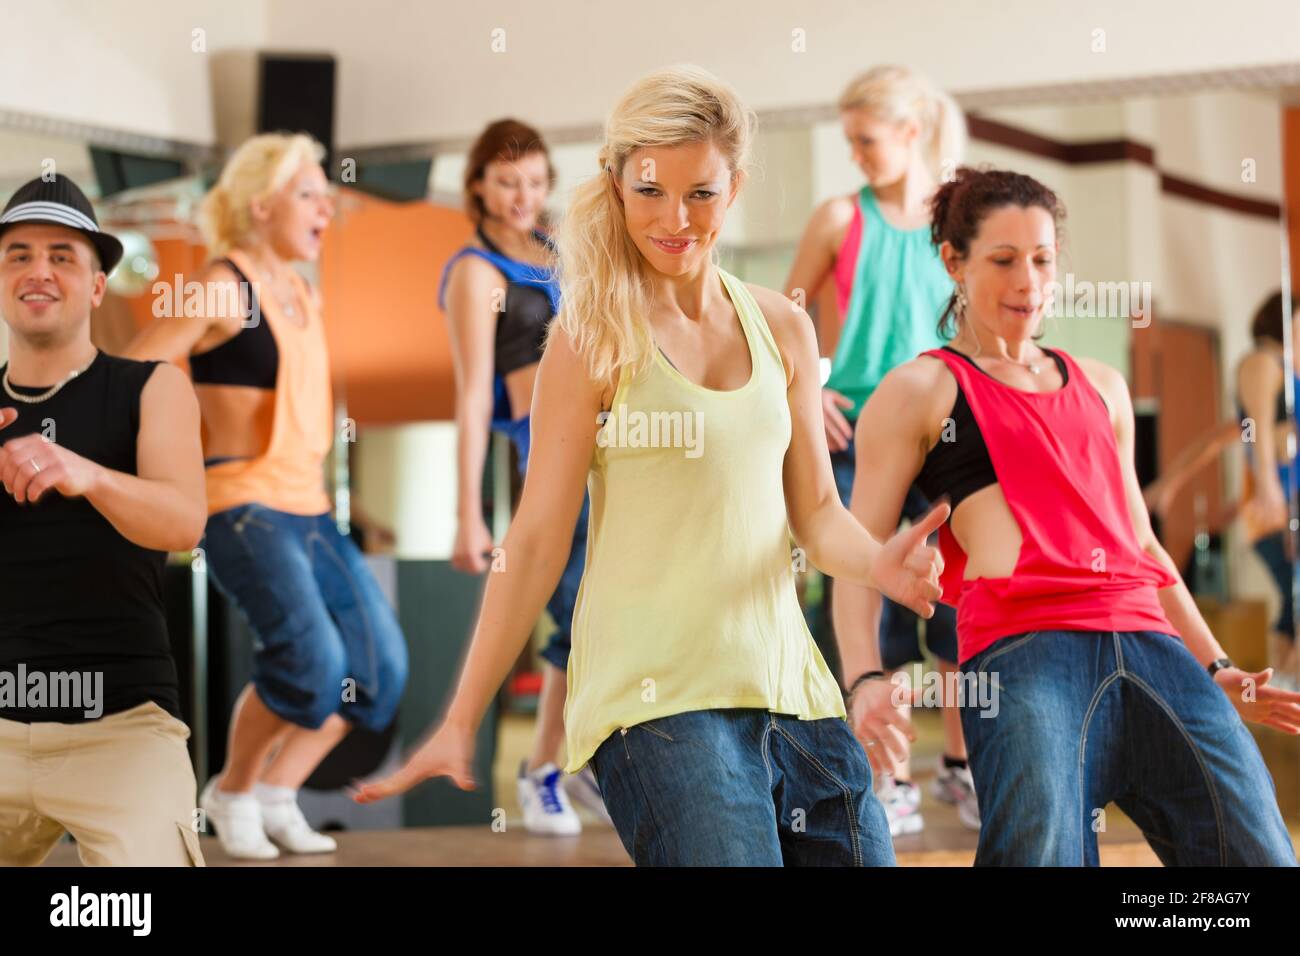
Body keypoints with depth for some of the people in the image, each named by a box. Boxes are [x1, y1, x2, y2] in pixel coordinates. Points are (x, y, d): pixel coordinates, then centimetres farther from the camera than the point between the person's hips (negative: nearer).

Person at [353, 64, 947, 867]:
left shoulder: (781, 328, 10)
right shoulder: (595, 340, -3)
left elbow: (814, 509, 14)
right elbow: (537, 540, -3)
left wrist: (878, 562, -8)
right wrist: (461, 722, -6)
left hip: (790, 685, 6)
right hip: (657, 697, -5)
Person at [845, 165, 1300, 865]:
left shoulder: (1101, 387, 28)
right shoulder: (919, 391, 11)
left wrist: (1215, 667, 27)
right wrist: (865, 682, -12)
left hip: (1153, 649, 5)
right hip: (1024, 652, -5)